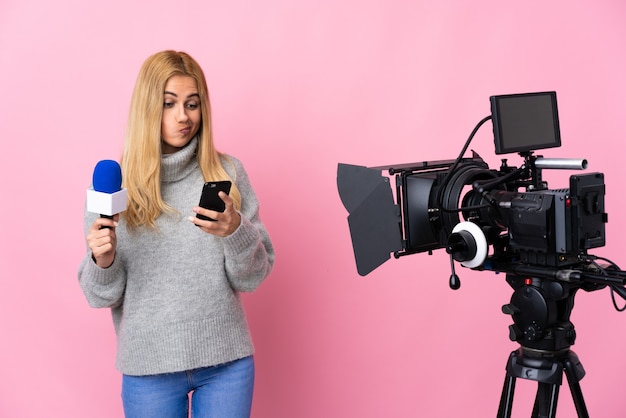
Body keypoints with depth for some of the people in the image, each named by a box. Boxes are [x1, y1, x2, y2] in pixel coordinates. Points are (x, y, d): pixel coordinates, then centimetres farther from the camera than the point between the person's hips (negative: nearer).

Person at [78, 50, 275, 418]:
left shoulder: (228, 172, -2)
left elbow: (253, 277, -1)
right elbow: (102, 295, 0)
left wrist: (236, 232, -19)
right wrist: (103, 262, -20)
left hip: (227, 362, 0)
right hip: (148, 367, 0)